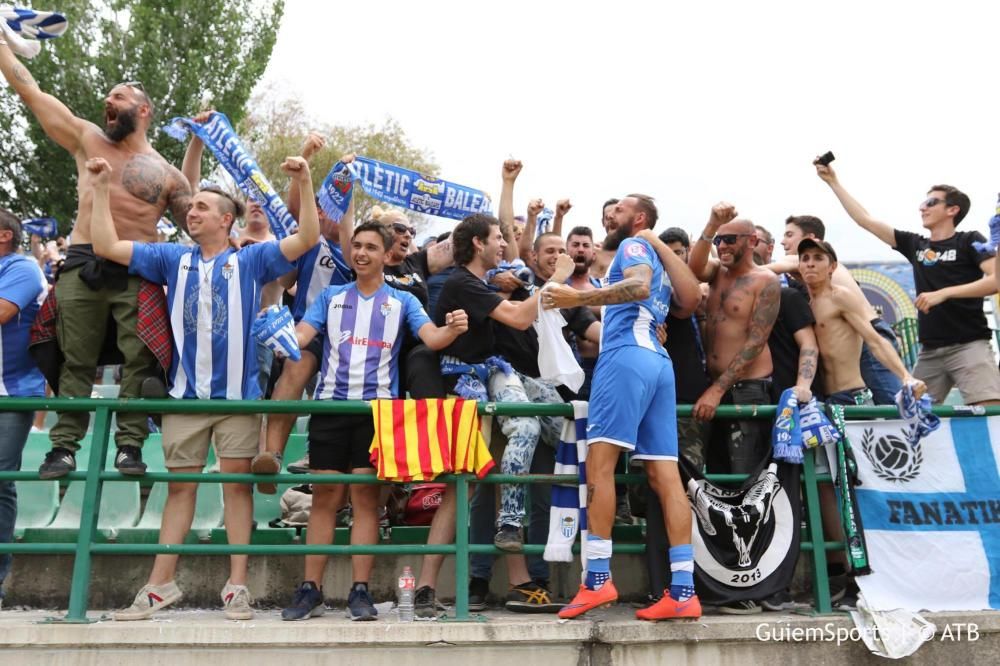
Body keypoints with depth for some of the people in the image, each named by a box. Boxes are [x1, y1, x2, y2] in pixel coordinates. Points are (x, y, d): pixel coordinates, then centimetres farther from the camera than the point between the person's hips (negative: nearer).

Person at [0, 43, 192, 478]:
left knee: (138, 361, -5)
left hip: (138, 272, -1)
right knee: (76, 361, 4)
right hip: (83, 266, 2)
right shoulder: (88, 140, 15)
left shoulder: (166, 173, 10)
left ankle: (130, 445, 0)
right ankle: (64, 446, 9)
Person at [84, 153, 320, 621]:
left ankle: (237, 585, 8)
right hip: (185, 393, 3)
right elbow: (106, 246, 9)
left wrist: (304, 184, -14)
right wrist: (100, 188, 4)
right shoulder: (173, 259, 13)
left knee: (237, 482, 1)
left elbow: (307, 239, -4)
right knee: (180, 486, 9)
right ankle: (160, 584, 18)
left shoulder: (251, 260, 5)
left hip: (238, 394, -2)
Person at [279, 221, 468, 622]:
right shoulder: (331, 296, 15)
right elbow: (301, 335, 2)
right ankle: (310, 590, 11)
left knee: (366, 497, 0)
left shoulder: (402, 301, 10)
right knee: (323, 497, 3)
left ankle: (360, 591, 7)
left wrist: (453, 330, -28)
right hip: (330, 404, 1)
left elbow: (431, 337, -5)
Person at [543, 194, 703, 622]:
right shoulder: (655, 260, 33)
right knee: (664, 473, 0)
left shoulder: (633, 246, 8)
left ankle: (598, 578, -16)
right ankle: (683, 590, -3)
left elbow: (639, 286, -13)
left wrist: (578, 298, -18)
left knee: (600, 460, -12)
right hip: (657, 360, 9)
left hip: (627, 354, -9)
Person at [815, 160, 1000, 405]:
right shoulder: (915, 244, 15)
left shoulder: (969, 241, 3)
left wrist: (943, 293, -18)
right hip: (929, 351, 5)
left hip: (968, 346, -5)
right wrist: (833, 182, 13)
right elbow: (865, 219, 14)